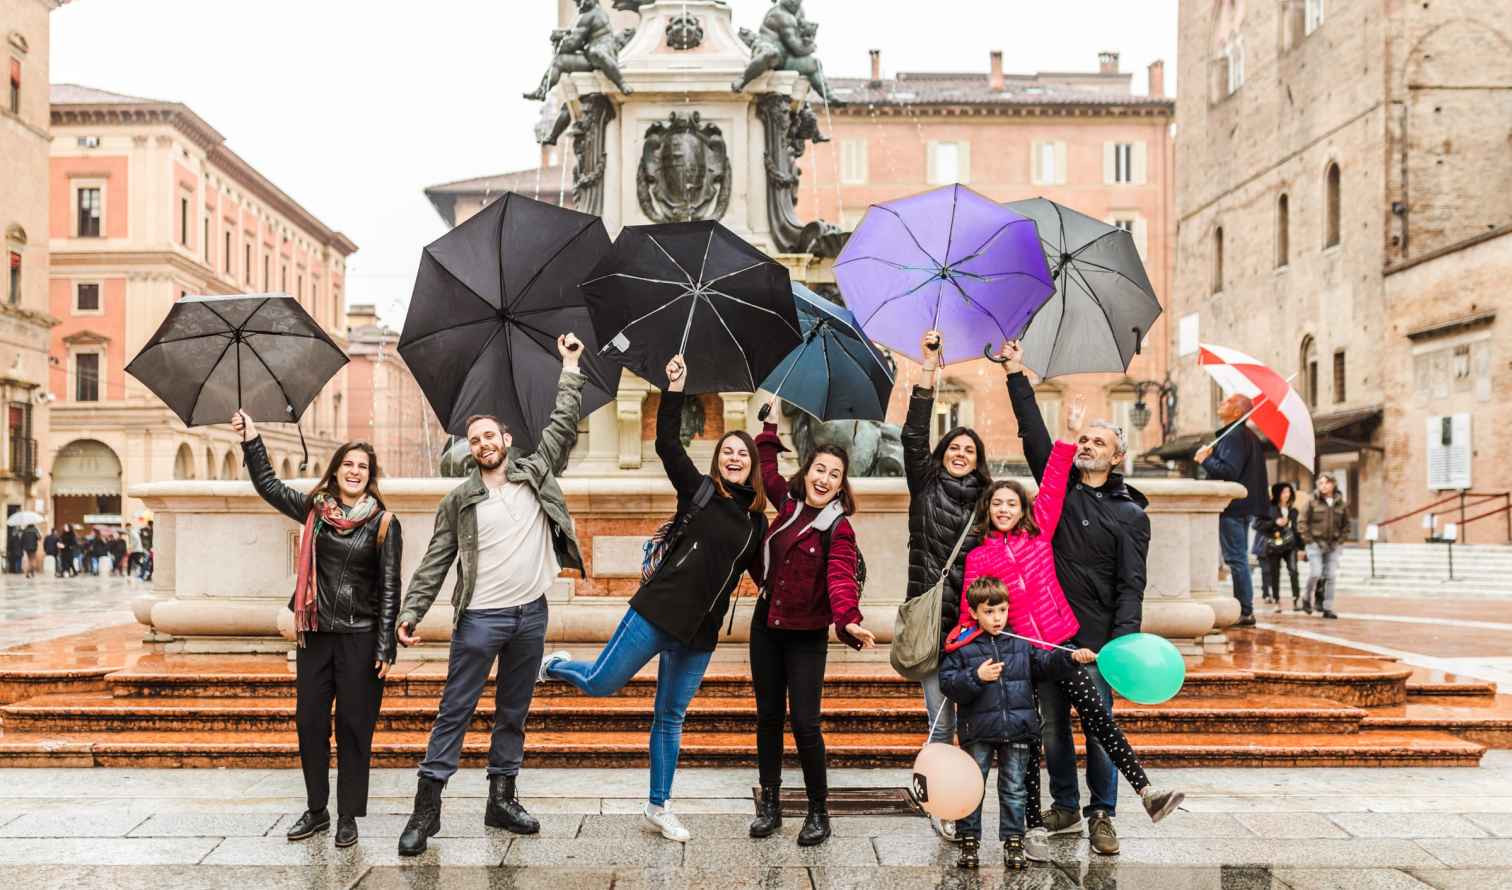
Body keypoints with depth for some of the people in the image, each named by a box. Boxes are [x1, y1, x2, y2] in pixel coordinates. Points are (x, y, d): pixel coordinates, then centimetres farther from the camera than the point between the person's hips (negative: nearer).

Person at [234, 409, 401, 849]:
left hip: (360, 639, -4)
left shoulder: (384, 523, -4)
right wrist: (251, 439, 4)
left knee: (353, 727, 3)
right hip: (315, 634, 4)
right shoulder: (315, 509, 5)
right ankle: (316, 810, 24)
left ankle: (348, 817, 14)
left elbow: (389, 590, -5)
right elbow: (268, 486, 14)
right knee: (310, 722, 9)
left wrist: (385, 648, -9)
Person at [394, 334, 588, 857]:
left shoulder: (537, 473, 6)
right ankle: (427, 807, 6)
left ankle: (502, 799, 23)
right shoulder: (459, 500, 1)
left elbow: (563, 423, 7)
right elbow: (435, 562, 0)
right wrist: (411, 612, -8)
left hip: (531, 615, 3)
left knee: (514, 713, 12)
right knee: (456, 711, 1)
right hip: (480, 617, -2)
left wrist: (570, 368, 7)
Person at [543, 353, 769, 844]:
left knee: (671, 718, 12)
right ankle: (557, 663, 32)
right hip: (657, 611, -4)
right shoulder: (698, 490, -1)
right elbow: (667, 444, -10)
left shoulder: (756, 521, 10)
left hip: (700, 633, 4)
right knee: (601, 684, -2)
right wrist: (675, 390, -16)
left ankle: (658, 807, 23)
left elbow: (761, 574, 18)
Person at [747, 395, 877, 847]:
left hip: (807, 636, -5)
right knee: (768, 716, 11)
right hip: (766, 626, 5)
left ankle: (819, 811, 10)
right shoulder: (789, 501, 2)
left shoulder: (839, 529, -13)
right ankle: (770, 804, 24)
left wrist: (849, 621, -45)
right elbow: (766, 466, 22)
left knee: (805, 722, -7)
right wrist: (773, 426, 19)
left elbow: (841, 580, -28)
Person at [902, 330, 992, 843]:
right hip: (930, 620, -1)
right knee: (941, 721, -1)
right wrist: (929, 371, -13)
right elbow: (913, 437, -6)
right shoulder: (926, 487, 6)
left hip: (974, 623, 1)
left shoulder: (987, 499, 9)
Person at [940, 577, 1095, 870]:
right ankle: (969, 841, 17)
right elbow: (948, 683, -8)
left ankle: (1013, 841, 19)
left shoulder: (1021, 642, 6)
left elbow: (1046, 663, 6)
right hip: (978, 729, -2)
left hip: (1017, 728, 2)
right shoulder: (961, 645, -4)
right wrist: (977, 677, -21)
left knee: (1014, 788, 9)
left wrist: (1072, 657, -9)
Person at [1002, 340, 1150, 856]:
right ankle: (1064, 808, 24)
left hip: (1095, 639, -3)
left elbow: (1131, 585, -6)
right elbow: (1034, 434, 5)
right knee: (1052, 726, 11)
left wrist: (1123, 641, -18)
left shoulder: (1130, 514, 0)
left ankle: (1102, 816, 14)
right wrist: (1017, 376, 1)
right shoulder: (1058, 485, 10)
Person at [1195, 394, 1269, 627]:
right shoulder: (1249, 437, 19)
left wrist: (1205, 459, -12)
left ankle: (1245, 611, -5)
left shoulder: (1233, 436, -15)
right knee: (1240, 559, 14)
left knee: (1236, 560, -7)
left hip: (1232, 509, -11)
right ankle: (1245, 611, 19)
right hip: (1245, 507, 11)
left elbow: (1228, 471, -24)